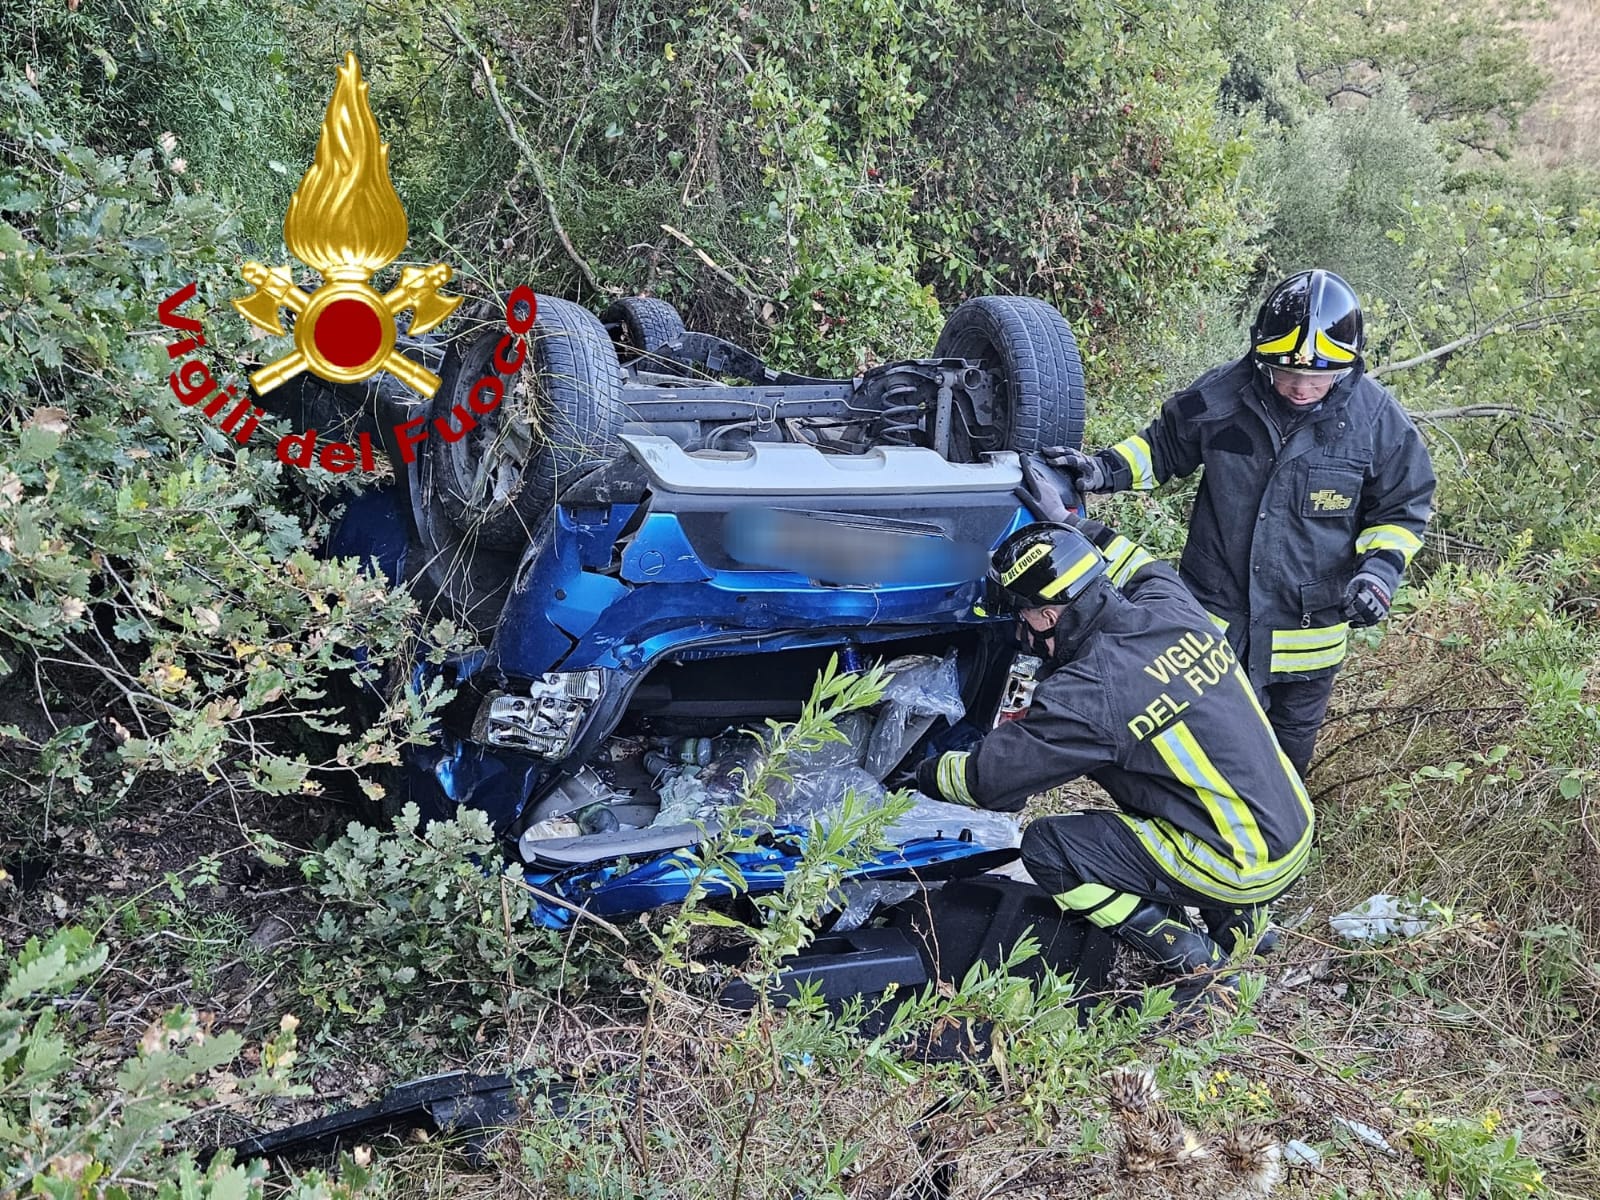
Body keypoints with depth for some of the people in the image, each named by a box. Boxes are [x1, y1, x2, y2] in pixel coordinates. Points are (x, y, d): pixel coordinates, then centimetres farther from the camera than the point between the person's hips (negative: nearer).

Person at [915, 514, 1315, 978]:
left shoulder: (1089, 695, -22)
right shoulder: (1173, 605, -3)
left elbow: (991, 778, -12)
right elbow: (1145, 567, 23)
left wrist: (926, 773, 6)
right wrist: (1067, 522, 20)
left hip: (1245, 869, -8)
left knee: (1045, 848, -4)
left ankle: (1189, 955, 1)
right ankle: (1234, 913, 21)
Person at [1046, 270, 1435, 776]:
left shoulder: (1377, 419, -12)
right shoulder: (1221, 395, -12)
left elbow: (1404, 507, 0)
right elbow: (1163, 446, 5)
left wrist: (1380, 568, -16)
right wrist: (1105, 469, -12)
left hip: (1308, 629, 1)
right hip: (1214, 617, 0)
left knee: (1291, 743, 21)